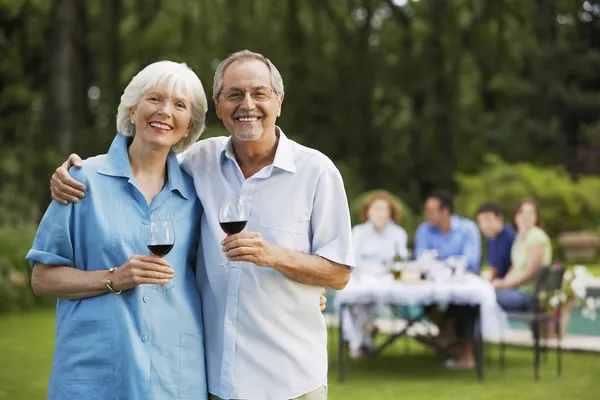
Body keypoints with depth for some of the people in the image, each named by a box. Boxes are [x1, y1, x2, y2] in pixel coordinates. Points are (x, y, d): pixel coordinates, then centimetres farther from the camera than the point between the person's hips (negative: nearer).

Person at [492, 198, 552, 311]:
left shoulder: (537, 237, -13)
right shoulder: (521, 236, 15)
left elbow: (530, 273, -17)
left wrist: (504, 283, -13)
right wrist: (503, 281, 2)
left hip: (529, 294, -9)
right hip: (517, 288, 9)